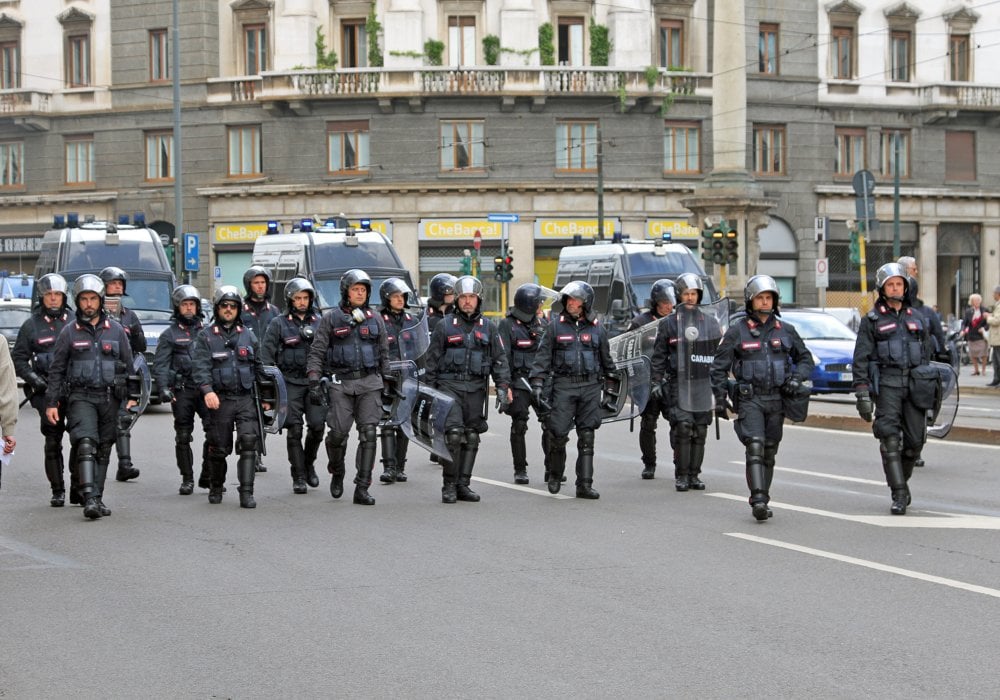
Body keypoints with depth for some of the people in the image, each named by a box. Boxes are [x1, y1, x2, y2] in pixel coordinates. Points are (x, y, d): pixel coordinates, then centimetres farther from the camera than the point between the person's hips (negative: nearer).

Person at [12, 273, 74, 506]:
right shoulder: (31, 325, 6)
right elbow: (18, 358, 9)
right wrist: (32, 377, -6)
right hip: (47, 391, -1)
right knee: (52, 441, 1)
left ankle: (78, 487, 4)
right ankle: (57, 491, 9)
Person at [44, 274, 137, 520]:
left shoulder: (116, 330, 8)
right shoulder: (69, 332, 4)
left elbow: (129, 365, 13)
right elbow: (56, 370, 5)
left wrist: (131, 397, 7)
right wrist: (51, 403, 0)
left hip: (110, 398, 3)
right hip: (80, 397, -3)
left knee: (103, 451, 7)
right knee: (86, 444, -19)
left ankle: (97, 498, 15)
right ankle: (89, 498, -27)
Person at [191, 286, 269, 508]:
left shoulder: (248, 335, 13)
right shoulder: (206, 336, 2)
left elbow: (258, 367, 20)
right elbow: (200, 367, -11)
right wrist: (207, 390, -27)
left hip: (246, 398, 2)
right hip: (220, 400, -2)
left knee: (249, 444, -12)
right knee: (219, 448, 5)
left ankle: (246, 493, -12)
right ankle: (216, 488, 25)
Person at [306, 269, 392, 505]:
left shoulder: (375, 319, 11)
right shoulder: (331, 318, 3)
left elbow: (384, 353, 18)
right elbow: (316, 352, 2)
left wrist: (386, 380, 15)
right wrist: (314, 382, -7)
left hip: (370, 382, 2)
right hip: (341, 382, -2)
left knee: (368, 434, -7)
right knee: (338, 432, -7)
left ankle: (362, 488, -6)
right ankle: (337, 473, 24)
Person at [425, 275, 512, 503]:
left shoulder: (488, 327, 11)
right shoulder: (444, 326, 4)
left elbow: (499, 359, 10)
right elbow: (432, 360, 7)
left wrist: (503, 386, -1)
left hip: (476, 388, 3)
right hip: (449, 385, -3)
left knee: (471, 438, 4)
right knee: (454, 434, -15)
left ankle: (463, 485, 12)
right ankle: (449, 486, -7)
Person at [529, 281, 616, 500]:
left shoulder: (596, 328, 8)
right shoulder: (556, 325, 4)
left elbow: (606, 360, 15)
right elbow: (543, 355, 3)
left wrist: (609, 389, 12)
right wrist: (537, 383, -5)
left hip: (591, 386, 1)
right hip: (563, 385, -1)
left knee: (587, 436, -1)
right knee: (559, 433, -5)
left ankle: (584, 485, 1)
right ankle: (555, 475, 19)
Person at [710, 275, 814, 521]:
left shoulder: (785, 331, 8)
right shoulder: (737, 331, 0)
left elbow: (806, 359, 17)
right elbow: (720, 366, 2)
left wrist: (797, 378, -3)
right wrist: (720, 399, -3)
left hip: (776, 399, 4)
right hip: (749, 399, -3)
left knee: (769, 453, 8)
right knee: (755, 447, -18)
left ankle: (762, 502, 17)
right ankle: (758, 500, -26)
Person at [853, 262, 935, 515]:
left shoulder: (916, 318, 15)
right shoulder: (872, 320, 3)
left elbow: (926, 353, 19)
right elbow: (861, 359, -1)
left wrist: (929, 386, 14)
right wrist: (862, 393, -9)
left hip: (914, 382, 4)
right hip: (886, 383, -4)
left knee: (915, 440, 1)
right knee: (890, 437, -14)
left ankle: (900, 481, 25)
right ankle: (899, 494, -14)